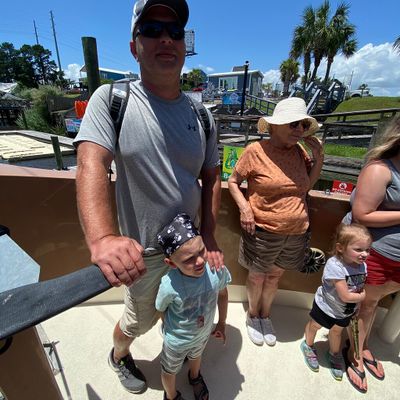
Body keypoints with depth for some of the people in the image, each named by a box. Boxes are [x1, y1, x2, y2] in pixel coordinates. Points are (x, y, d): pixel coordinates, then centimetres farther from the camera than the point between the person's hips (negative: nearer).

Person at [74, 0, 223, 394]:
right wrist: (102, 238, -45)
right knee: (140, 320, 21)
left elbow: (211, 178, 1)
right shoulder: (111, 99, -13)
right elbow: (91, 165, -28)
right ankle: (119, 357, 59)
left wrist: (209, 237, -6)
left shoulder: (201, 115, -2)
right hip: (142, 251, -3)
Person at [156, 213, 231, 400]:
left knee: (196, 356, 37)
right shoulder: (169, 286, -42)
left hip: (204, 333, 3)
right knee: (170, 370, 29)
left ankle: (195, 377, 72)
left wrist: (222, 323, 1)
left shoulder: (217, 269, -35)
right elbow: (160, 310, -19)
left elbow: (222, 294, -12)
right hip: (176, 340, -2)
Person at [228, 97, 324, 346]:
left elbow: (307, 185, 9)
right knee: (257, 277, 15)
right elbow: (233, 181, -6)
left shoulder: (299, 151, 1)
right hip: (263, 231, -4)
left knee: (274, 276, 22)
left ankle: (266, 315, 48)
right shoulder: (256, 151, -14)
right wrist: (244, 207, -20)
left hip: (296, 233, 5)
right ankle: (252, 315, 46)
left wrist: (319, 157, -2)